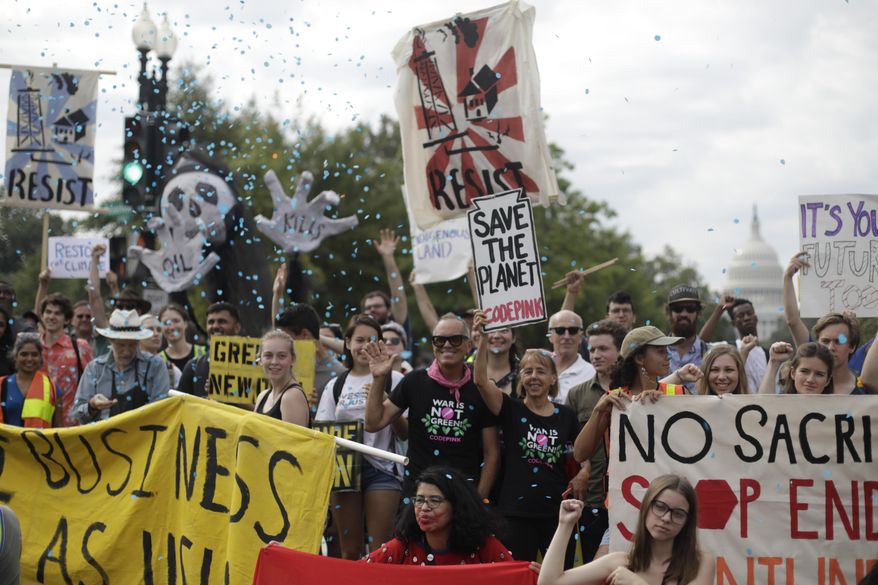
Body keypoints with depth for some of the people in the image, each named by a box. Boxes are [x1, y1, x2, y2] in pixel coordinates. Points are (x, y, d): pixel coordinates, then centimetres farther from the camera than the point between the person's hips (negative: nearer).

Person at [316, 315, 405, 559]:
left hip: (382, 468, -3)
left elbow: (406, 432, -1)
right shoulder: (335, 385, 13)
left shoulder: (393, 380, 3)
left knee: (379, 550, -9)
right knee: (349, 550, 6)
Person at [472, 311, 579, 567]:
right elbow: (481, 380, -14)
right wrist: (483, 338, -24)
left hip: (556, 511, 2)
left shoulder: (565, 416, 7)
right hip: (517, 511, -2)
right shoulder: (511, 410, 1)